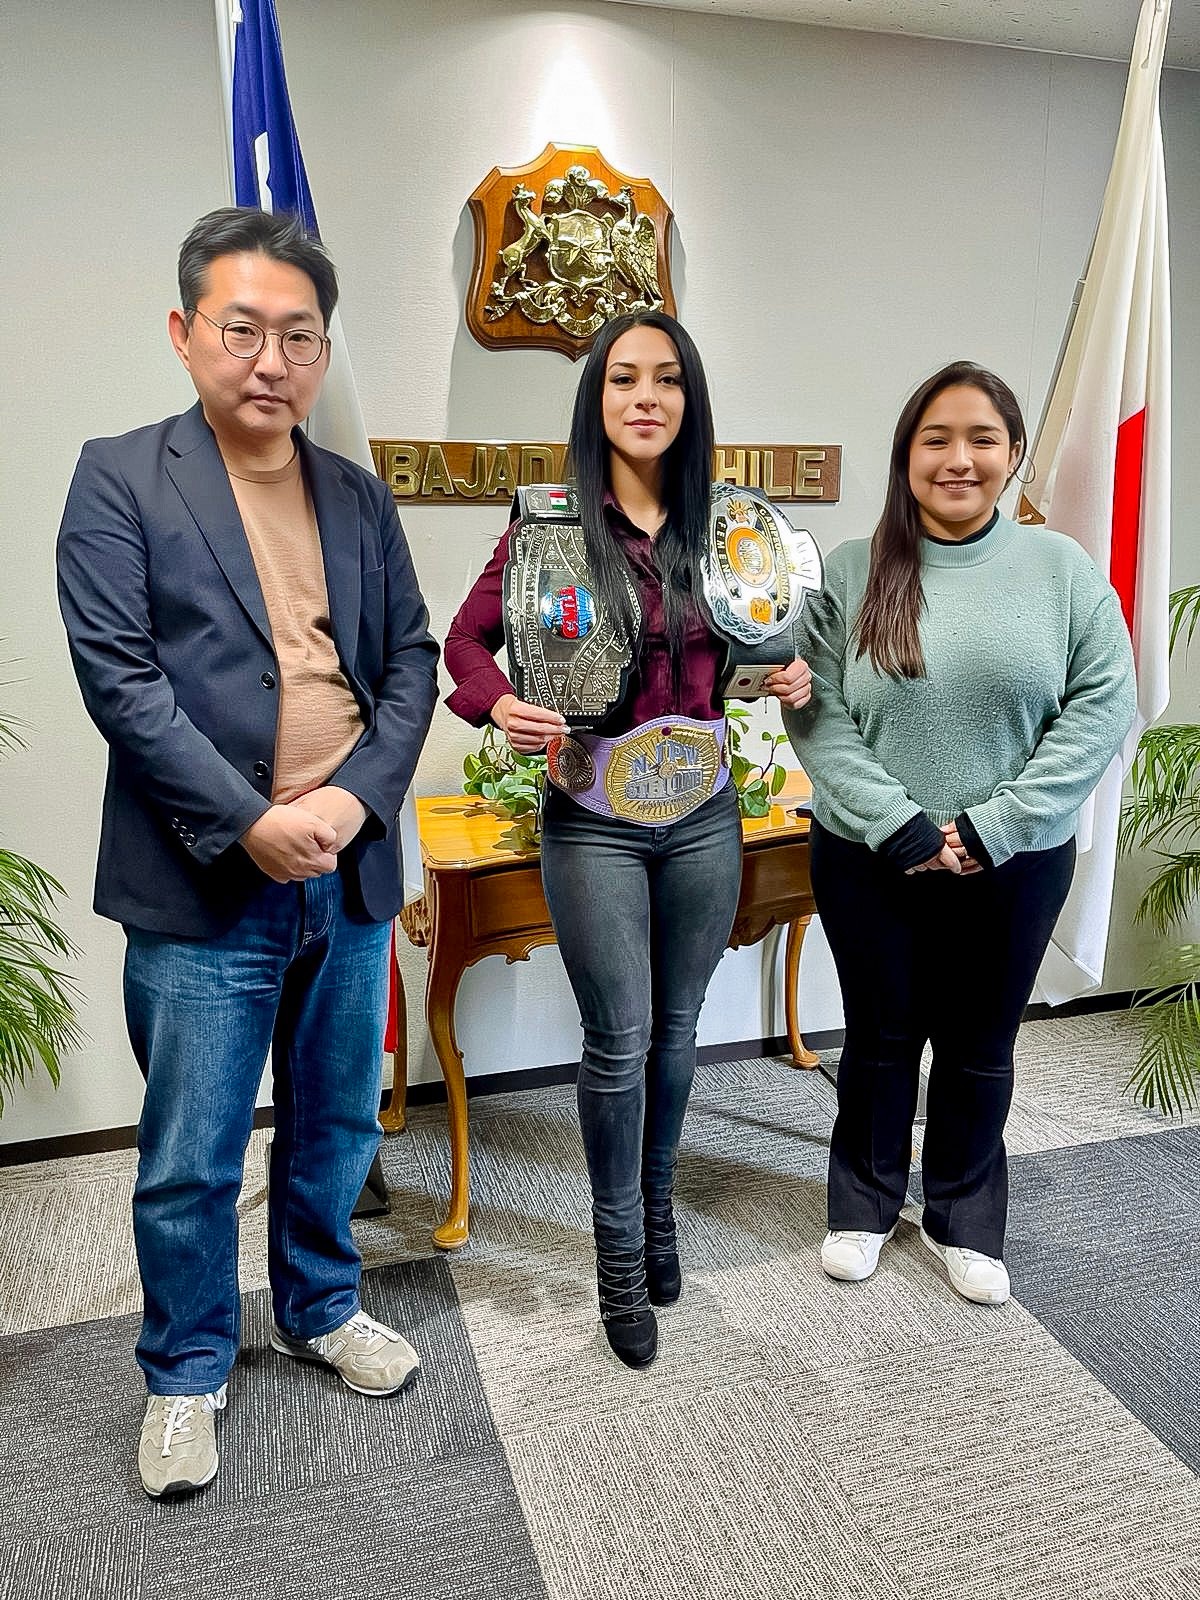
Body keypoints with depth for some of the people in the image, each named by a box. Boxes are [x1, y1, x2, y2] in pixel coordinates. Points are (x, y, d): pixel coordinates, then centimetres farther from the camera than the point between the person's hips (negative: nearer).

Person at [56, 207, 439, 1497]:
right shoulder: (120, 478, -2)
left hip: (349, 875, 5)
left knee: (337, 1125, 19)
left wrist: (358, 795, -10)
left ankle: (319, 1307, 42)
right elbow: (117, 674, -11)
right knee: (191, 1160, 8)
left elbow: (412, 662, 6)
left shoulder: (359, 498, 11)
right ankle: (186, 1373, 32)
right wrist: (249, 822, -17)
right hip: (202, 887, -4)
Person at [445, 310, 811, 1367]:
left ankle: (657, 1208, 40)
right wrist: (501, 704, -19)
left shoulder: (719, 528, 4)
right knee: (620, 1041, 3)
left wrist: (792, 673, -4)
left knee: (675, 1029, 16)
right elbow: (468, 637, 1)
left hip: (704, 818, 3)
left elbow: (757, 643, 18)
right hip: (594, 822, -3)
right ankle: (621, 1251, 26)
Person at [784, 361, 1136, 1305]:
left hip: (1016, 866, 1)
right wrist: (899, 827, -17)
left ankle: (964, 1215, 38)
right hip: (869, 862, 0)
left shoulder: (1061, 568, -2)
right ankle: (866, 1201, 38)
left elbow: (1103, 705, -6)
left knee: (981, 1049, 16)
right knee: (880, 1039, 16)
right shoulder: (851, 573, -4)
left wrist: (994, 825, -14)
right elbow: (816, 713, -8)